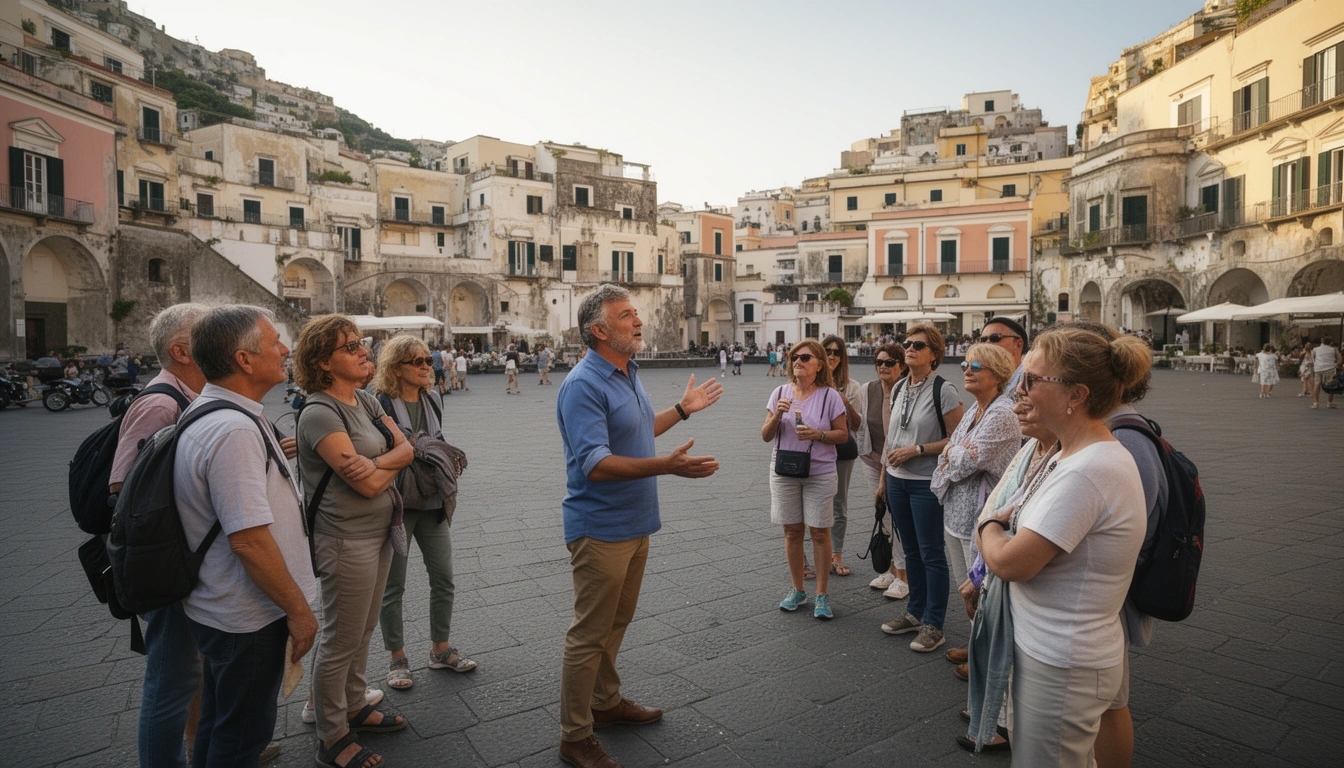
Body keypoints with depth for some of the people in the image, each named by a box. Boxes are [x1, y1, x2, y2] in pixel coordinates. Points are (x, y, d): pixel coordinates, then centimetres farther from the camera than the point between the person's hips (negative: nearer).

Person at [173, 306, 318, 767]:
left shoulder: (206, 412, 5)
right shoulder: (234, 430, -28)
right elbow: (249, 540, -29)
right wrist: (298, 608, -20)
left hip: (220, 608, 10)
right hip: (248, 619, -10)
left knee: (221, 723, 26)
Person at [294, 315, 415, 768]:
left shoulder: (366, 401, 7)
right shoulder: (319, 413, -20)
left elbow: (406, 448, -1)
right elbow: (368, 485, -25)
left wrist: (377, 462, -20)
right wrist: (392, 466, -5)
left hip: (378, 533, 8)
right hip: (346, 540, -8)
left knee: (363, 632, 22)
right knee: (340, 642, 8)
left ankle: (354, 709, 40)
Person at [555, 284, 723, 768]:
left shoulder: (628, 374, 9)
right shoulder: (583, 385, -22)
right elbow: (595, 464, -30)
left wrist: (683, 409, 23)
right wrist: (667, 466, -39)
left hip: (634, 524, 9)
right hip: (600, 529, -9)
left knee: (616, 623, 22)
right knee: (589, 634, 3)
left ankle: (606, 702, 40)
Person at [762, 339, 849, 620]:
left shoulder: (830, 396, -6)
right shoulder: (780, 393, 1)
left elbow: (843, 434, -2)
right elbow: (765, 436, 2)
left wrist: (818, 434, -20)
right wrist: (777, 415, -16)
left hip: (820, 473, -2)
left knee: (820, 533, 3)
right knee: (792, 531, 10)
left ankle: (821, 594, 17)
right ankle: (797, 590, 25)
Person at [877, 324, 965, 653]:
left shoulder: (944, 391, -11)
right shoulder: (899, 389, 9)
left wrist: (916, 450, -19)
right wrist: (883, 477, 15)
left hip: (926, 483, -7)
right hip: (897, 480, 7)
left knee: (931, 553, 2)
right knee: (910, 550, 17)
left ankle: (933, 625, 15)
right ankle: (915, 612, 31)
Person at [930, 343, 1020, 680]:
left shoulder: (1002, 414, -18)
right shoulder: (974, 409, 11)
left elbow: (968, 462, -24)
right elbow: (949, 453, 12)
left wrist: (953, 452, -4)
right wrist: (959, 453, -10)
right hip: (958, 512, 9)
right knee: (968, 588, 20)